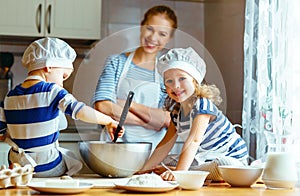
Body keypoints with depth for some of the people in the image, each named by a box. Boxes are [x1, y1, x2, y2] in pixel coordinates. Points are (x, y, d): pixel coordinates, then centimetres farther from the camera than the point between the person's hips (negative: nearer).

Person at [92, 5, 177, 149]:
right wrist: (147, 122, -7)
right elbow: (102, 106, -7)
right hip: (114, 141, -1)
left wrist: (129, 104, -8)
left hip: (150, 147, 1)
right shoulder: (117, 62, 6)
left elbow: (168, 121, -3)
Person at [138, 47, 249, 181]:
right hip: (206, 158, 7)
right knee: (162, 163, 4)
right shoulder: (176, 111, 2)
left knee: (221, 166, -41)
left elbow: (193, 141, -35)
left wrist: (178, 171, -45)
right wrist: (144, 170, -1)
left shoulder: (202, 106, -23)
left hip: (231, 159, -7)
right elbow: (166, 144, 4)